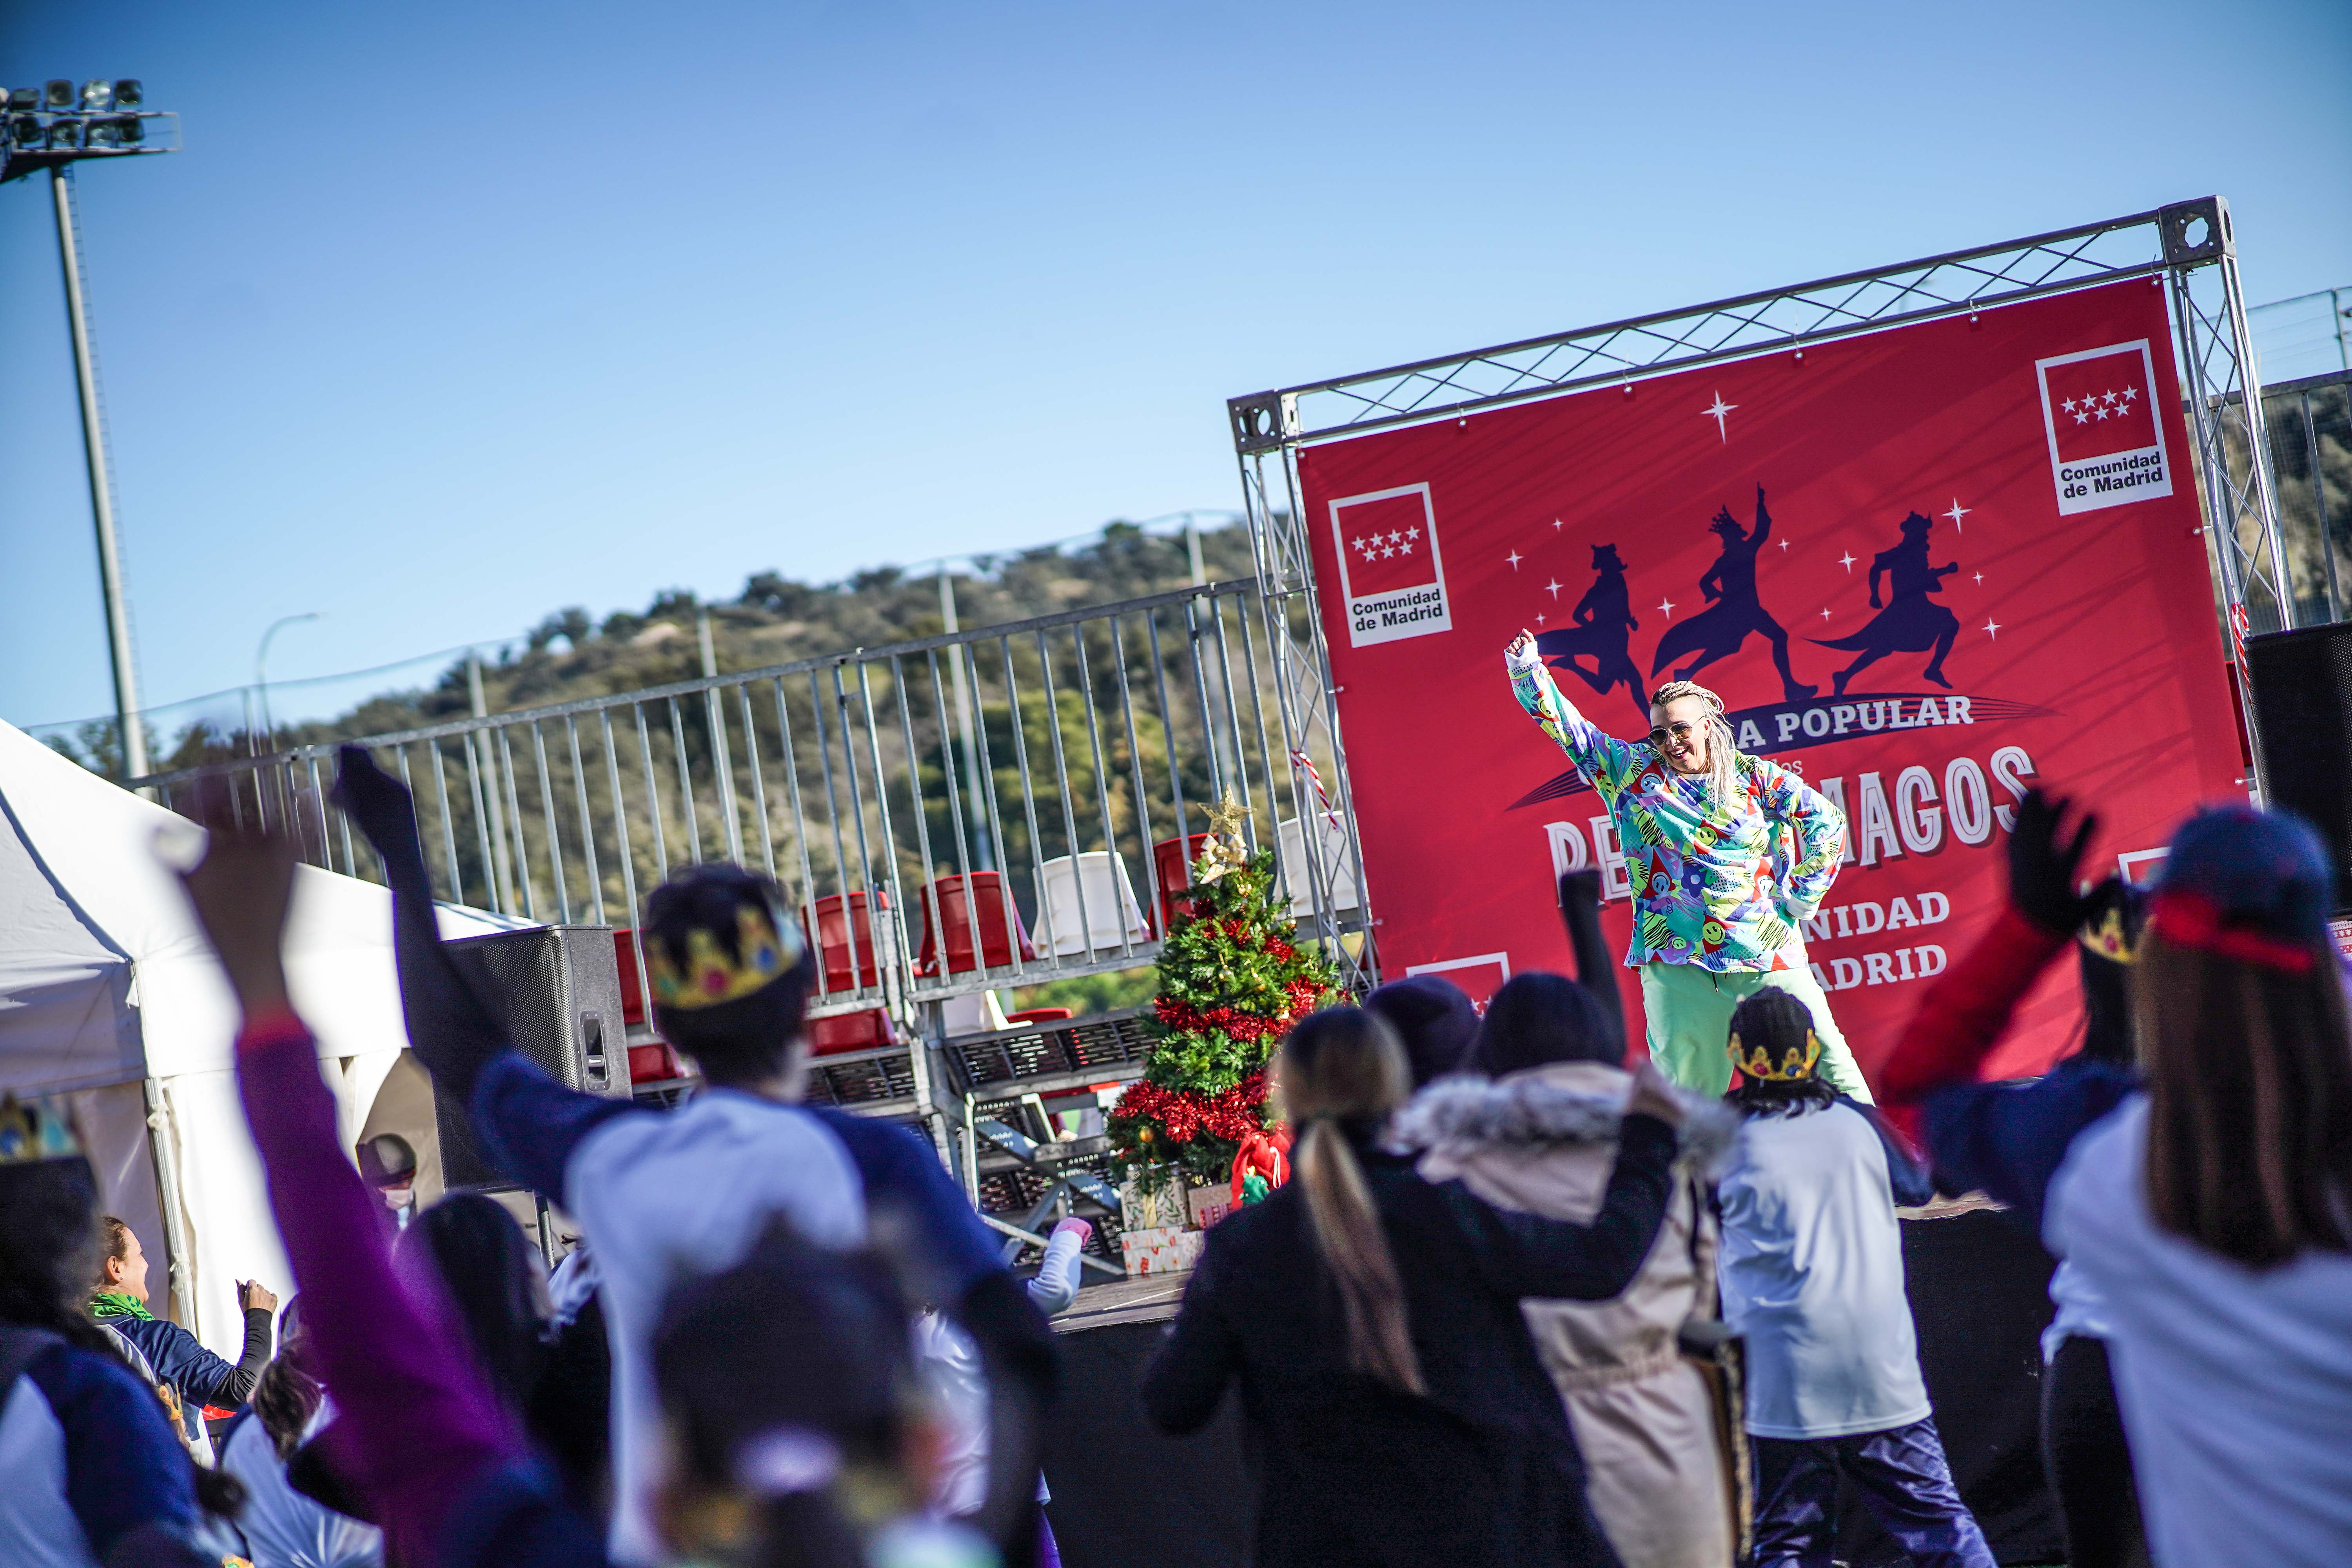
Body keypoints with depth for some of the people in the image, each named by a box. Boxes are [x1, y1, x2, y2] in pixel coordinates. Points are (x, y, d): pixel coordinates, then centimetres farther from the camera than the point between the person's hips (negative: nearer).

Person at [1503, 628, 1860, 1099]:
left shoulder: (1754, 776, 4)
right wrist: (1528, 669, -3)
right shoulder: (1630, 770, 9)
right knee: (1683, 1084, 3)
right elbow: (1569, 727, 9)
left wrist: (1802, 897, 1)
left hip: (1765, 954, -1)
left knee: (1822, 1055, -2)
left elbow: (1826, 821, 5)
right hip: (1674, 961, 1)